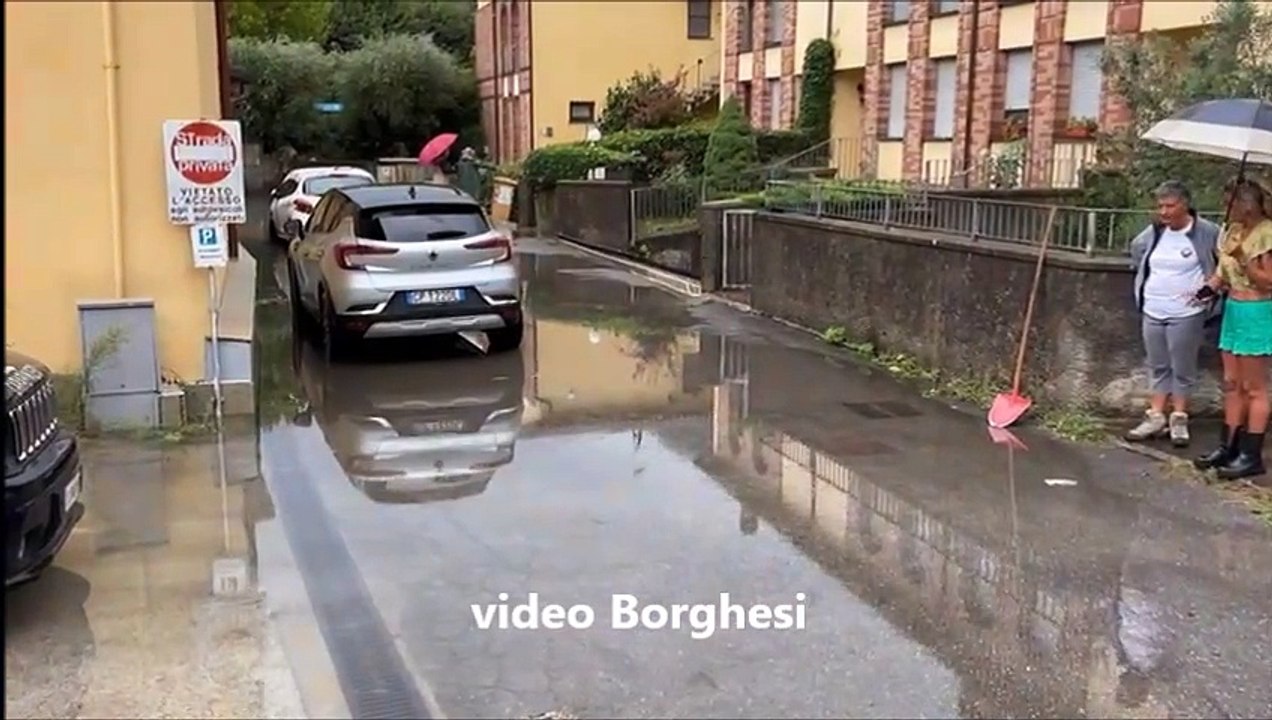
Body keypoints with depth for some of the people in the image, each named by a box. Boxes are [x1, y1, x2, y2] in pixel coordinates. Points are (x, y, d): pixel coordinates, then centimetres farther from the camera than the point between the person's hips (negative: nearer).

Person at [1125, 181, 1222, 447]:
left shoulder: (1206, 232, -13)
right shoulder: (1154, 231, 2)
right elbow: (1136, 248, 23)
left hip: (1185, 314, -5)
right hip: (1152, 312, 5)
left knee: (1183, 369, 5)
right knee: (1158, 368, 13)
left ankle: (1179, 420, 16)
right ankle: (1156, 417, 21)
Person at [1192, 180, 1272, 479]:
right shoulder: (1234, 230, 8)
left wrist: (1243, 259, -27)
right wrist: (1211, 286, -3)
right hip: (1233, 310, 8)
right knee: (1231, 383, 12)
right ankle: (1228, 446, 21)